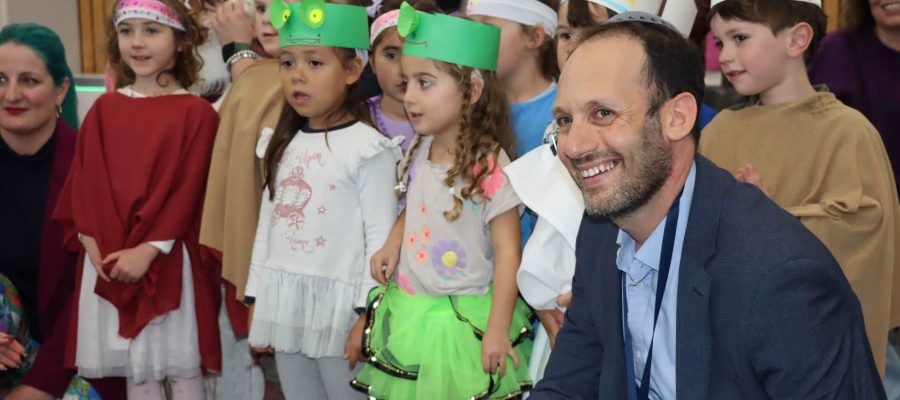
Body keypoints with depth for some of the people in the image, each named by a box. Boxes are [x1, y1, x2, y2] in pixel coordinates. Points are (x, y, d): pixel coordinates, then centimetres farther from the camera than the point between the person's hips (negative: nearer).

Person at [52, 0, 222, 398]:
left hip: (168, 257, -4)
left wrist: (147, 249, -17)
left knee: (180, 364, 3)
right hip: (106, 258, 4)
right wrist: (92, 241, -7)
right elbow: (83, 179, 6)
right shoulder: (104, 108, 7)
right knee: (135, 367, 12)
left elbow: (187, 190, -11)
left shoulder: (196, 112, -6)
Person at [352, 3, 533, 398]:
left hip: (462, 322, -7)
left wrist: (497, 331, -17)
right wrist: (393, 243, -1)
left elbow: (507, 253, -17)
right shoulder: (418, 153, 1)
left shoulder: (489, 167, -20)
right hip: (405, 312, 7)